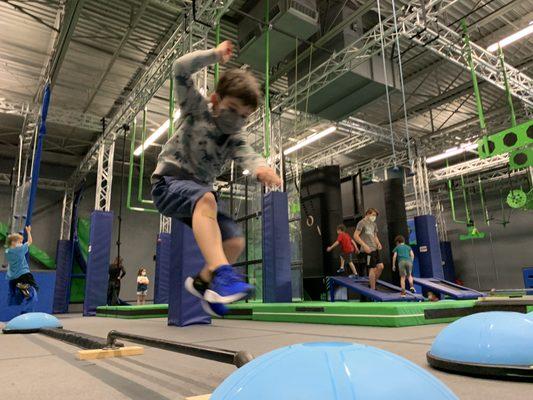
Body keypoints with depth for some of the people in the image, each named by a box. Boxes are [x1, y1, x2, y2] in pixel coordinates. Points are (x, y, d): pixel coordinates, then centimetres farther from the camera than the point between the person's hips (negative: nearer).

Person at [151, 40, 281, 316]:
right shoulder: (197, 109, 1)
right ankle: (221, 272, -52)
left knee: (235, 241, -8)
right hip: (169, 182, -5)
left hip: (200, 195, 6)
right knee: (205, 198, -39)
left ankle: (202, 281, 13)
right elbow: (181, 69, -9)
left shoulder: (235, 139, 7)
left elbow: (246, 155, -16)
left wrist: (260, 168, -39)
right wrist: (217, 54, -4)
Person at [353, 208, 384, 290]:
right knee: (372, 269, -6)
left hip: (375, 249, 8)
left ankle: (372, 284, 20)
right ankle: (373, 289, 4)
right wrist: (364, 245, -19)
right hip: (368, 250, -8)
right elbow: (355, 236, -13)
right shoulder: (362, 223, -6)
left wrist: (378, 243, 6)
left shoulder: (374, 224, 19)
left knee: (380, 266, 4)